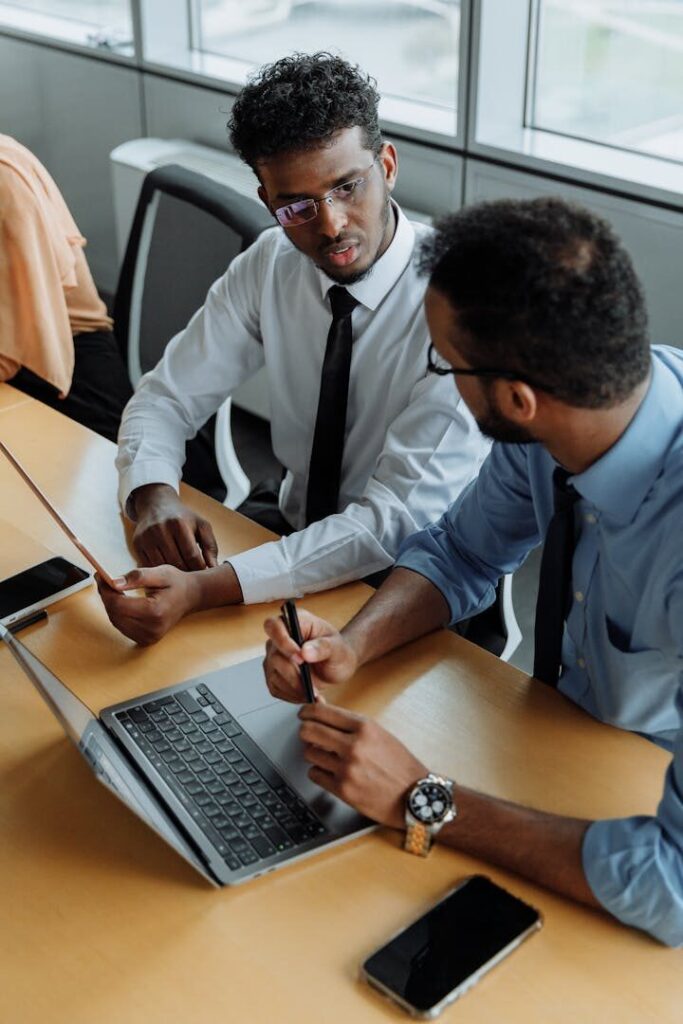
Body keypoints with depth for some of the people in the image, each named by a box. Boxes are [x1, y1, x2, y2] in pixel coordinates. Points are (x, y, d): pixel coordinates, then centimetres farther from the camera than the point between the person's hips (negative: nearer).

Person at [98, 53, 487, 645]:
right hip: (296, 532, 6)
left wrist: (206, 589, -38)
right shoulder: (269, 265, -6)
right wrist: (154, 496, -23)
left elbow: (398, 519, -28)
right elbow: (166, 397, 0)